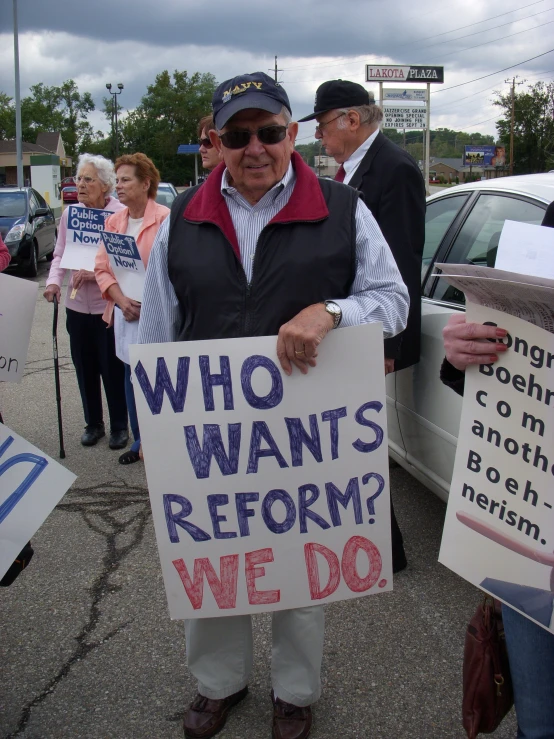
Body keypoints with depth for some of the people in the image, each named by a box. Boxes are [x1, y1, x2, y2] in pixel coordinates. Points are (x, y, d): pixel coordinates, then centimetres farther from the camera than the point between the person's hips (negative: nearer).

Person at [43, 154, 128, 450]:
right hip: (77, 304, 5)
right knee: (84, 367, 13)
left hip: (109, 304, -5)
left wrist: (94, 272, -25)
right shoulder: (70, 213, 5)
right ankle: (93, 423, 29)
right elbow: (60, 254, 9)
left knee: (113, 369, 4)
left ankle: (119, 426, 21)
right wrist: (54, 281, -8)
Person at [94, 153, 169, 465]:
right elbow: (103, 268, 7)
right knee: (132, 377, 13)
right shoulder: (114, 221, 8)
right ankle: (141, 441, 27)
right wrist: (121, 299, -9)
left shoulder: (165, 219, -11)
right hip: (125, 315, 6)